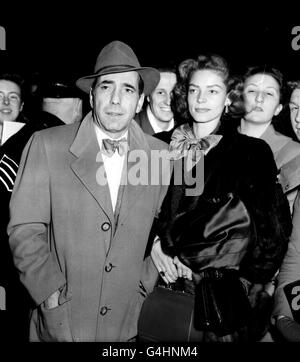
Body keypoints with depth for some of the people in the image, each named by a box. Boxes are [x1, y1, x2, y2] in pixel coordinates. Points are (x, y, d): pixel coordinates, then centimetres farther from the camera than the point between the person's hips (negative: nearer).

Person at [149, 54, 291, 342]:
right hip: (168, 284, 3)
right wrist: (156, 242, -6)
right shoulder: (169, 146, 4)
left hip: (222, 294, -3)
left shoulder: (252, 152, -7)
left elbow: (273, 231, -8)